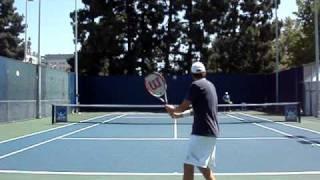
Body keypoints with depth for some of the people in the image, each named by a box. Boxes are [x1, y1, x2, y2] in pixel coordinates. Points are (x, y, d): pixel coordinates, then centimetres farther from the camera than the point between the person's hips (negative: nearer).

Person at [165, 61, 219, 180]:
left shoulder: (196, 85, -9)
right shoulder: (210, 85, 17)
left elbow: (183, 107, -7)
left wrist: (172, 109, 14)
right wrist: (179, 115, 23)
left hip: (202, 132, -9)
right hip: (211, 132, 9)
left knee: (188, 166, -12)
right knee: (205, 168, 16)